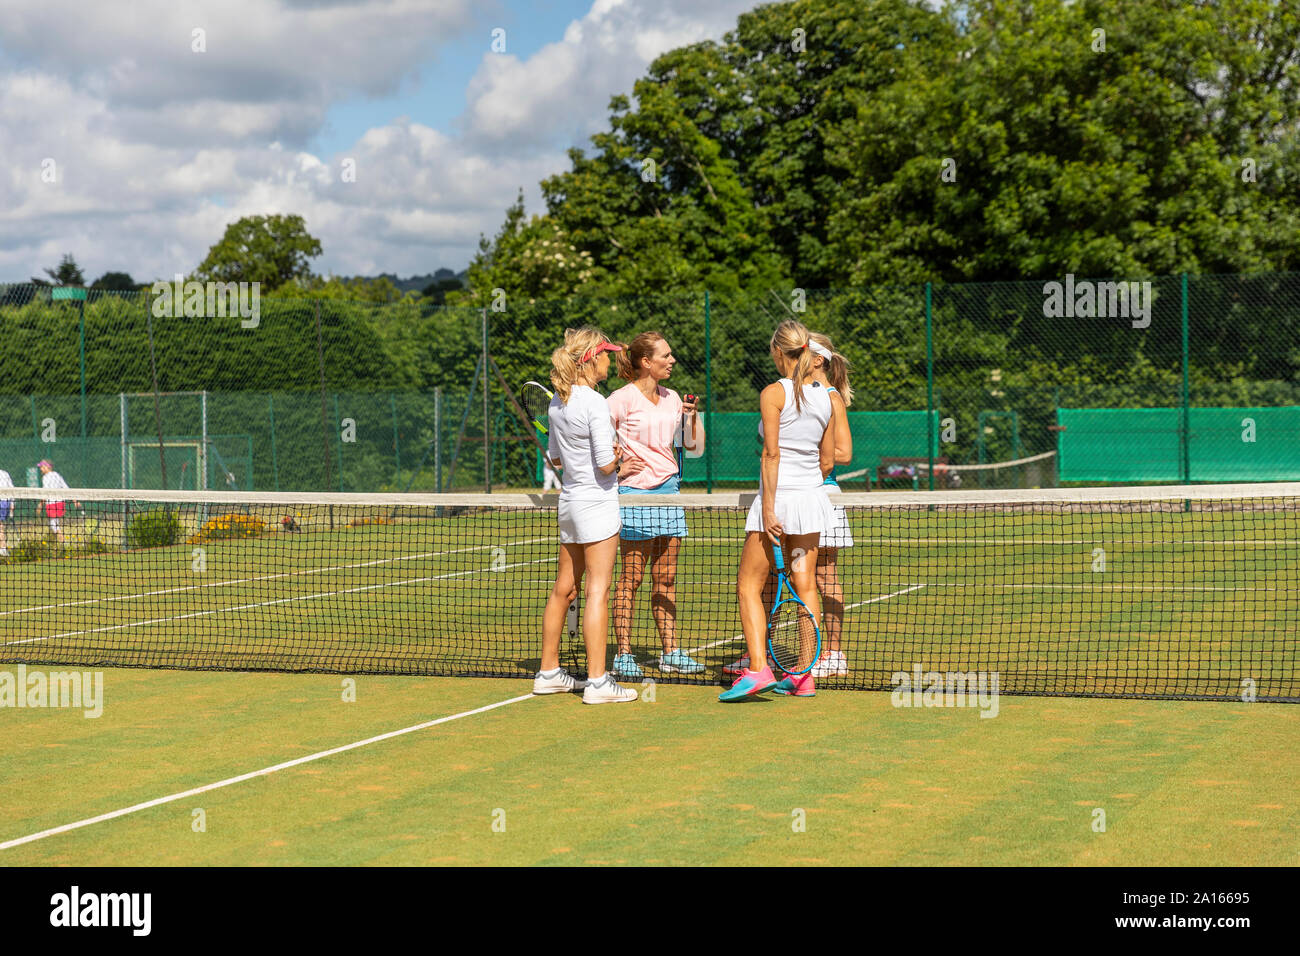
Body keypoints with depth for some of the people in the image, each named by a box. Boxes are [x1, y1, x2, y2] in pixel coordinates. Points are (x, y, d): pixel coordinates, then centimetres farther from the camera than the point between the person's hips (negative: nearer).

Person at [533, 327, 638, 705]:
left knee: (564, 588, 15)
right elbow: (605, 465, -18)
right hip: (597, 501, -9)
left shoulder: (558, 401, 8)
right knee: (598, 591, -7)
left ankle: (549, 672, 23)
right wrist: (615, 455, 2)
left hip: (570, 500, 9)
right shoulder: (594, 403, -17)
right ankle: (597, 681, -7)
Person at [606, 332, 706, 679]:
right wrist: (615, 467, -13)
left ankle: (671, 654, 13)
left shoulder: (672, 398, 12)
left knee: (666, 578, 8)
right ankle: (623, 656, 1)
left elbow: (695, 448, 15)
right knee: (631, 576, -3)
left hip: (669, 492, 6)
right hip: (634, 493, -6)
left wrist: (693, 415, 1)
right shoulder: (623, 399, -8)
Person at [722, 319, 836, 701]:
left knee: (749, 585, 1)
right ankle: (804, 674, 8)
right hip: (813, 498, 6)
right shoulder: (823, 397, 8)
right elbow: (827, 460, 12)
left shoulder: (774, 393, -9)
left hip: (779, 497, -6)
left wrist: (768, 507, -16)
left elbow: (771, 454, -15)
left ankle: (758, 669, -11)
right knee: (805, 586, 8)